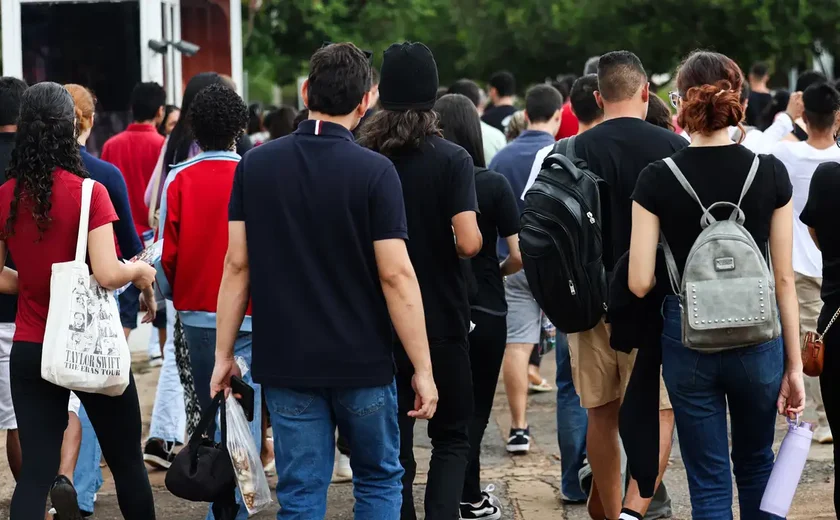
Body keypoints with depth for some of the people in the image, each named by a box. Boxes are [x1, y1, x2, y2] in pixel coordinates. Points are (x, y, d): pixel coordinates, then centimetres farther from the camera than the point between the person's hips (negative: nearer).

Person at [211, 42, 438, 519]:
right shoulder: (374, 172, -11)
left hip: (286, 363, 2)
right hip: (362, 362, -2)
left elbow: (237, 265, 0)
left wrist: (224, 354, 7)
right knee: (379, 480, 15)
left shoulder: (255, 166, -1)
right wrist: (423, 369, -9)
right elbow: (396, 274, -13)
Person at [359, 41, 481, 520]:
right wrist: (475, 236, 3)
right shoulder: (452, 159, -11)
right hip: (442, 319, -3)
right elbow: (468, 243, -19)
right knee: (452, 436, 8)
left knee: (393, 444, 11)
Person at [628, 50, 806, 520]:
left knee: (709, 482, 7)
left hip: (688, 340, -1)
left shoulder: (657, 180, -9)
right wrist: (794, 364, 3)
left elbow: (640, 283, -9)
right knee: (756, 464, 22)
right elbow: (784, 278, -3)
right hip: (757, 338, 1)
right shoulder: (771, 173, -6)